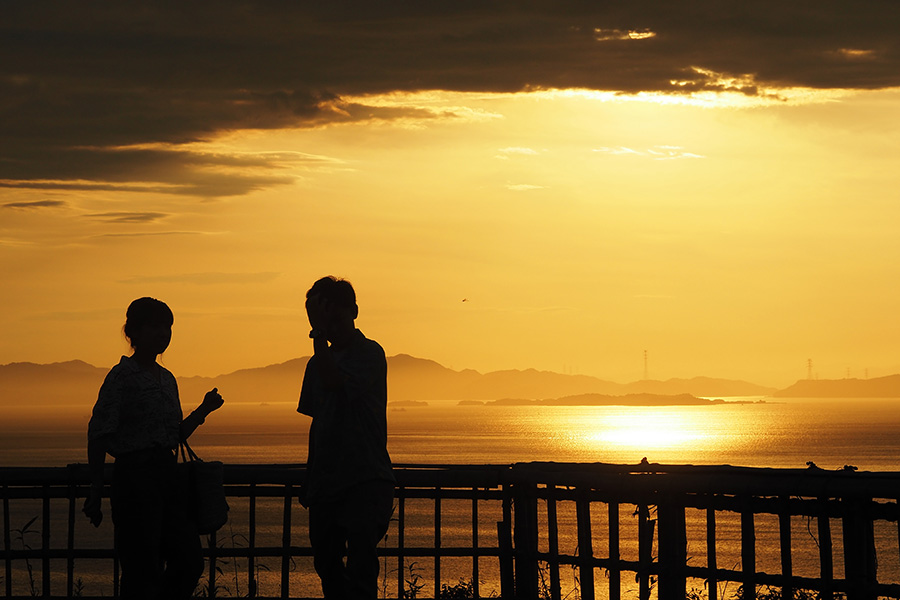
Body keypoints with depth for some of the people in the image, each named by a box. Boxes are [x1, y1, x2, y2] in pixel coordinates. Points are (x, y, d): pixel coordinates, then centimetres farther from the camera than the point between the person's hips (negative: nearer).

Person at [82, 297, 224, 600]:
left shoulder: (167, 378, 15)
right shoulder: (122, 376, -8)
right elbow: (98, 438, -11)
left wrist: (204, 410, 8)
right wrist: (95, 493, -15)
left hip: (166, 473, 8)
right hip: (135, 476, -8)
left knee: (190, 562, 5)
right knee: (143, 571, -6)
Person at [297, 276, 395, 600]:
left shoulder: (370, 353, -4)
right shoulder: (320, 361, 16)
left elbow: (335, 383, -22)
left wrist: (319, 333, -17)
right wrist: (309, 482, 18)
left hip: (366, 479, -7)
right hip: (326, 482, 7)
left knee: (360, 571, -15)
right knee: (326, 564, 7)